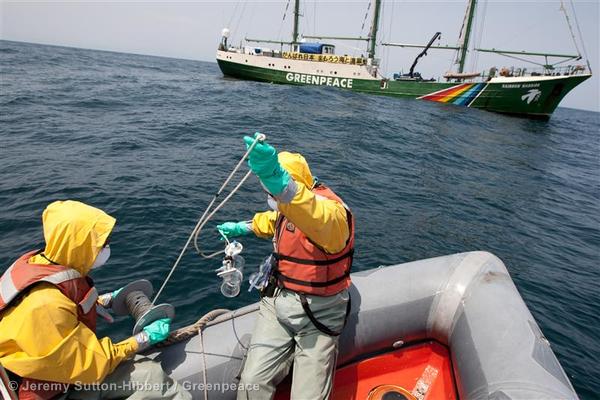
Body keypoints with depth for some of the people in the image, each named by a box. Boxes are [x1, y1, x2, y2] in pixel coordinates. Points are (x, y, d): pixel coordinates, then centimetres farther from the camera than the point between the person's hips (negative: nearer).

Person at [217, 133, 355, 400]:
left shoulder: (331, 210, -22)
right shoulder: (287, 209, 6)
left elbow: (317, 218, -49)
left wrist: (277, 178, -65)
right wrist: (242, 227, 34)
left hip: (317, 313, -6)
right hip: (277, 302, 6)